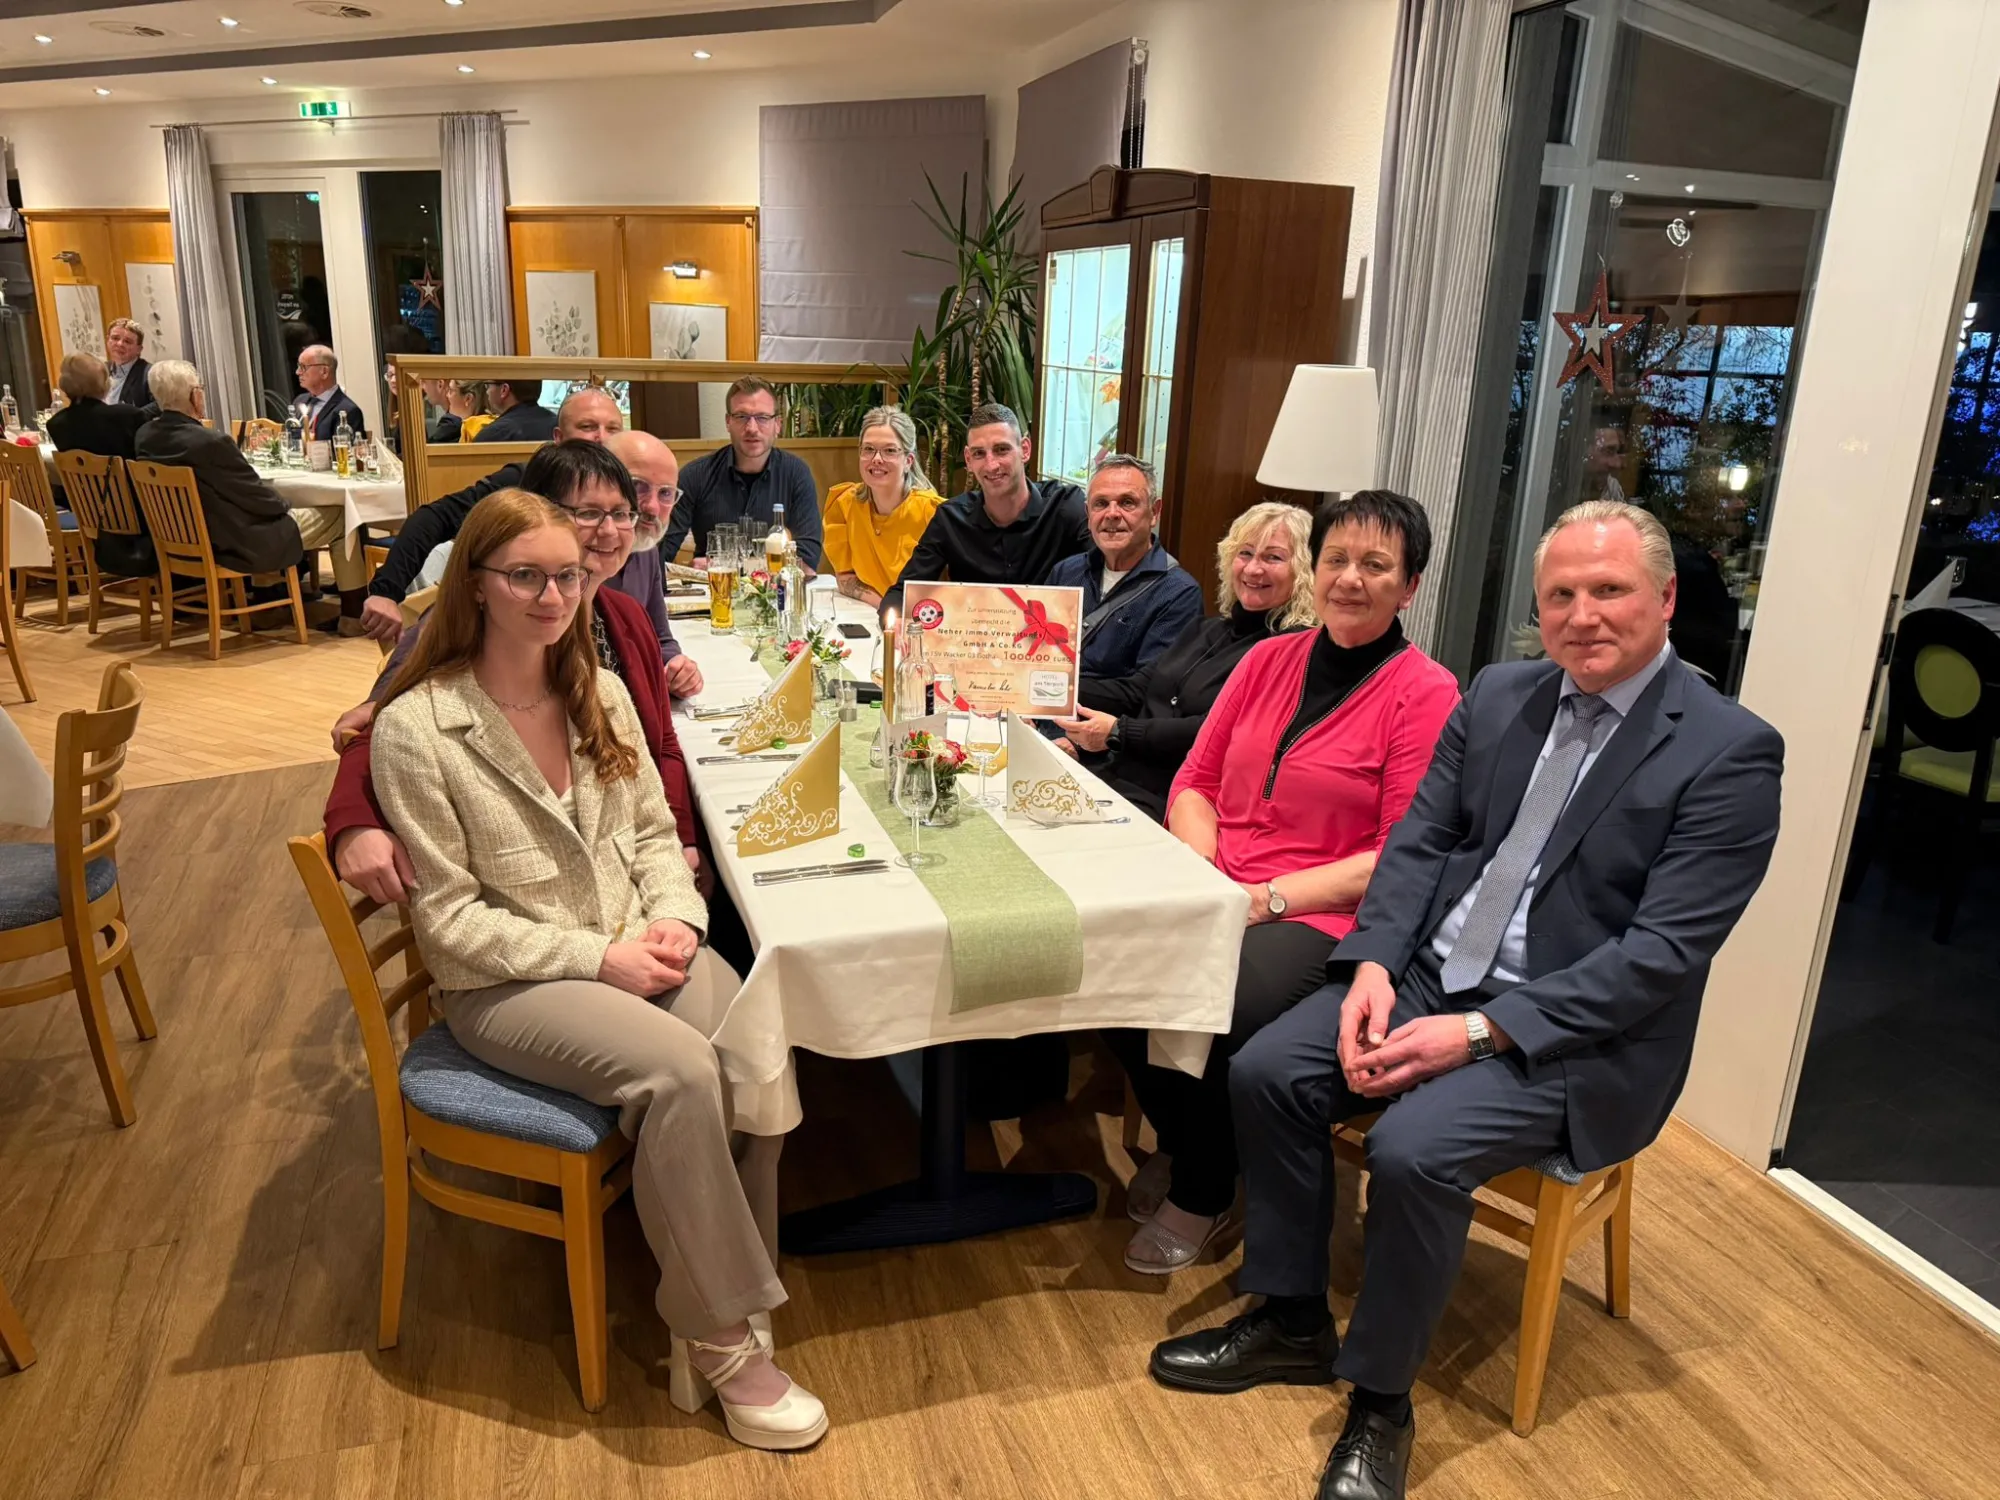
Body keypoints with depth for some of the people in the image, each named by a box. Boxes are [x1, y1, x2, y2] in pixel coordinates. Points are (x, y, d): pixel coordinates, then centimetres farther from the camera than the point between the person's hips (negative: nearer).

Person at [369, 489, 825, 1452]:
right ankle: (720, 1342, -10)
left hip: (633, 947, 5)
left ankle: (714, 1316, -7)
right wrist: (596, 957, -17)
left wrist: (675, 919, -8)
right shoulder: (417, 727, -9)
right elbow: (450, 917, -10)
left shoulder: (601, 695, 8)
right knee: (681, 1070, -30)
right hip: (503, 982, -5)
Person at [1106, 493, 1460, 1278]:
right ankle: (1177, 1143, 9)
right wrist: (1202, 868, -6)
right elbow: (1196, 779, 14)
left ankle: (1203, 1192, 4)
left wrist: (1269, 898, -16)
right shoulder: (1267, 660, 12)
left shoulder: (1427, 696, -4)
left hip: (1323, 918, -4)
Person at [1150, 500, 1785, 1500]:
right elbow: (1418, 842, 6)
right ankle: (1291, 1320, 10)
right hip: (1430, 975, 6)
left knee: (1413, 1149, -28)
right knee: (1265, 1073, -11)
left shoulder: (1731, 753, -12)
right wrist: (1372, 965, -11)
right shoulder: (1498, 696, 7)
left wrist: (1482, 1031, -23)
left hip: (1570, 1032, -5)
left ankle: (1380, 1400, -1)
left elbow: (1661, 951, -17)